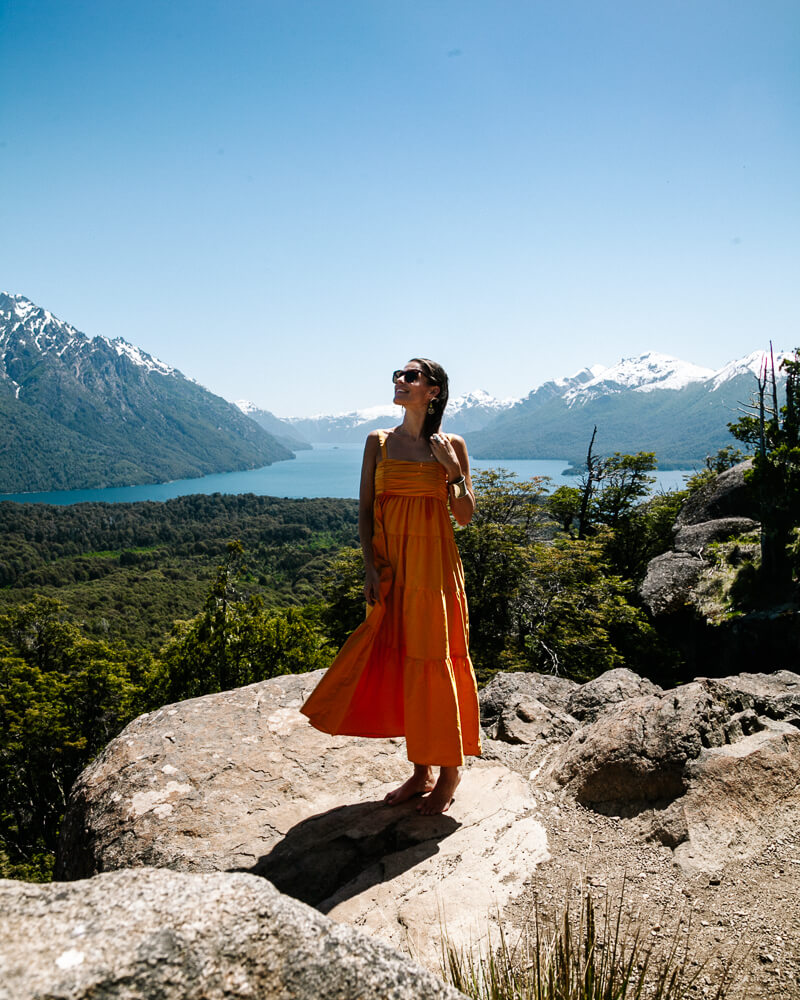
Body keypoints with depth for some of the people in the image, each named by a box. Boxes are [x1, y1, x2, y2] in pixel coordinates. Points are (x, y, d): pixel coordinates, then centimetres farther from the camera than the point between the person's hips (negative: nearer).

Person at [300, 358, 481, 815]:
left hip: (434, 564, -3)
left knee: (434, 661, 0)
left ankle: (450, 770, 20)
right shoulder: (379, 442, 6)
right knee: (400, 662, 8)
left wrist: (453, 469, -13)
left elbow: (466, 516, 1)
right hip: (390, 568, 3)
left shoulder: (452, 446, 1)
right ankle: (422, 771, 24)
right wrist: (371, 567, -5)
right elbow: (365, 510, 5)